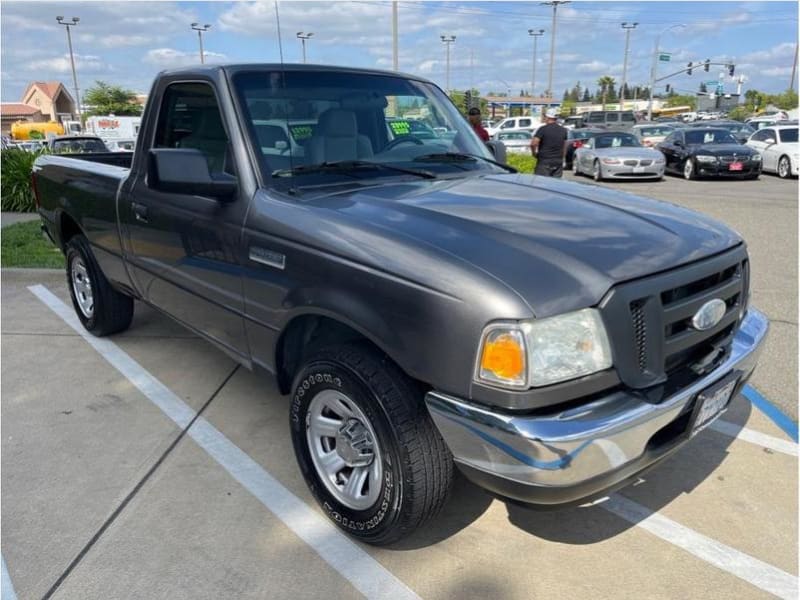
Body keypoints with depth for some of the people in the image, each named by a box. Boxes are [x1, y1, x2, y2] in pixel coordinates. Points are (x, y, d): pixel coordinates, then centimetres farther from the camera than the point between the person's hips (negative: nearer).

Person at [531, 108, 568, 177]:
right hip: (558, 162, 6)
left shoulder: (543, 129, -8)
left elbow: (533, 143, -18)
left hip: (544, 162, -5)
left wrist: (534, 153, -1)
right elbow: (564, 147, 17)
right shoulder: (563, 130, 10)